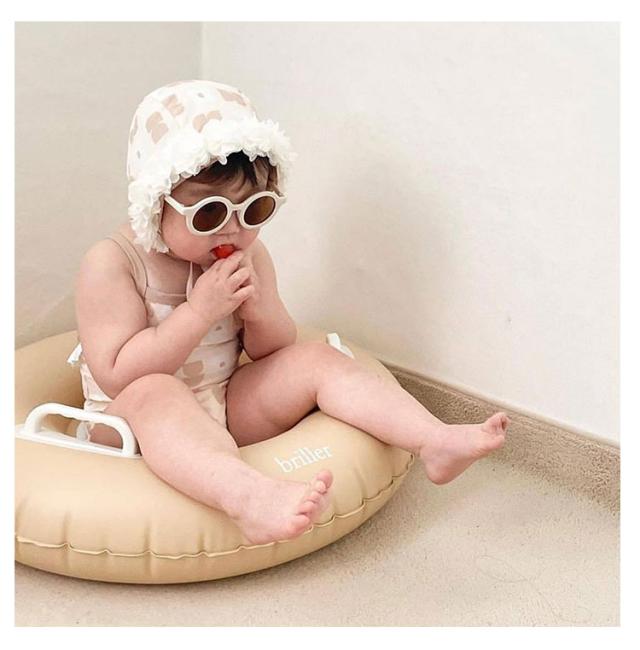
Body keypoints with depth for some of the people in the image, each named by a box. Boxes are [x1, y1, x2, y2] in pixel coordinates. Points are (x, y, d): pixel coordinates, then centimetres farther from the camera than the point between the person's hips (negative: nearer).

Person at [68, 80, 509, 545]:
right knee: (154, 394, -39)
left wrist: (260, 306, -16)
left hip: (226, 417, 6)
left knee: (317, 360, -11)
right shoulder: (112, 263, -15)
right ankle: (249, 496, -65)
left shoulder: (247, 256, 3)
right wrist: (200, 311, -27)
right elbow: (117, 377, -22)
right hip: (133, 432, -5)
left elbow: (276, 352, 7)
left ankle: (436, 442, -25)